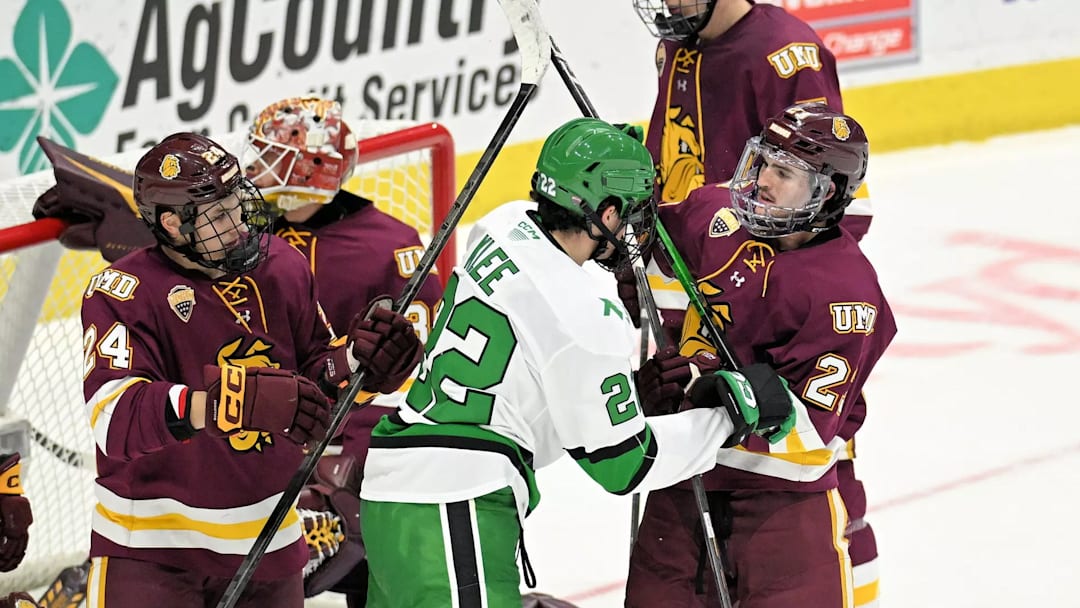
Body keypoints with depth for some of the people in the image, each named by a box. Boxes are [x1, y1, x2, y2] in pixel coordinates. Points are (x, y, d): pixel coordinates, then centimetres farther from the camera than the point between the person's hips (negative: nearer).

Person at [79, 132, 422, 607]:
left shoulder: (283, 268, 2)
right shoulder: (124, 293, -16)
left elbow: (316, 376, 13)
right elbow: (115, 417, -31)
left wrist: (358, 361, -11)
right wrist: (230, 401, -44)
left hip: (267, 537, 5)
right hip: (151, 546, -5)